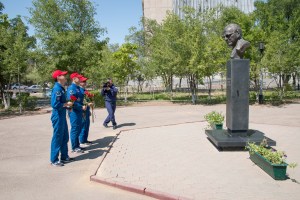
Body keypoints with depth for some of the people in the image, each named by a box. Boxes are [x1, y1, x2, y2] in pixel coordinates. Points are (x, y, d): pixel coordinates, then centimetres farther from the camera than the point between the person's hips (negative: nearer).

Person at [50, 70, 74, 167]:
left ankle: (64, 157, 30)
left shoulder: (61, 88, 12)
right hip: (58, 116, -10)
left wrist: (67, 105, 3)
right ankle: (54, 160, 11)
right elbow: (55, 104, -26)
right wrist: (67, 104, -15)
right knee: (57, 138, 0)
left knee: (65, 137, 17)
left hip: (62, 116, 10)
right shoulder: (57, 89, -18)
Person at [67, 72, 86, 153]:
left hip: (79, 112, 9)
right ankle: (74, 147, 8)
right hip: (74, 112, -9)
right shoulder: (71, 88, -15)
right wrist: (81, 107, -21)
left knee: (78, 129, 15)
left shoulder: (78, 88, 13)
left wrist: (84, 106, 8)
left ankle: (77, 145, 26)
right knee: (75, 129, -1)